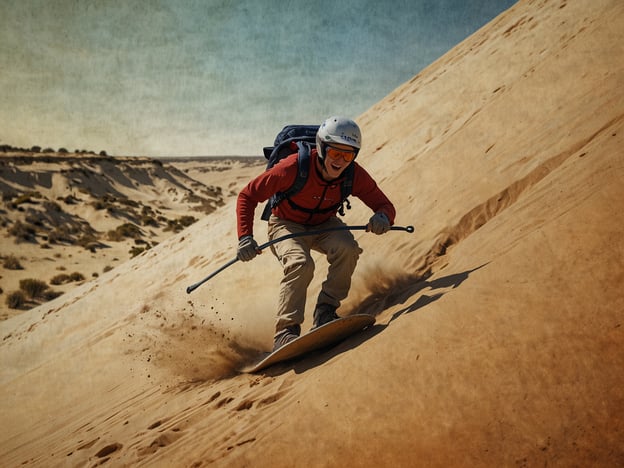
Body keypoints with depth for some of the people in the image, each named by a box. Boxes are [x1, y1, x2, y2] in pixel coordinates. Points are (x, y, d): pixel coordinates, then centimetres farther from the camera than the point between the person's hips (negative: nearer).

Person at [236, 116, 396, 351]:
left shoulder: (355, 175, -22)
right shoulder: (295, 168, -32)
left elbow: (385, 205, -12)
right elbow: (247, 196, -23)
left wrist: (382, 217, -39)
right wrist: (245, 237, -35)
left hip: (324, 225, 3)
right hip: (286, 225, -3)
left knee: (347, 248, -28)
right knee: (301, 263, -33)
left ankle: (326, 310, -12)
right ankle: (285, 331, -24)